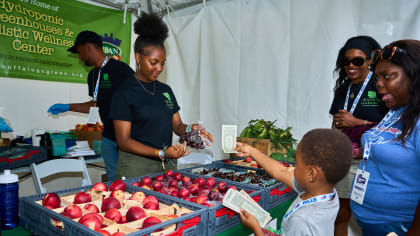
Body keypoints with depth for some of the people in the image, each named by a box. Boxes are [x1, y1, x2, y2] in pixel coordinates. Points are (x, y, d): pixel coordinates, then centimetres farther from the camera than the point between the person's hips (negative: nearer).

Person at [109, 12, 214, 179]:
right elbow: (123, 141, -12)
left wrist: (190, 129, -13)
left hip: (167, 165, 6)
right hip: (136, 167, -5)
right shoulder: (124, 92, -9)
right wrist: (161, 153, -23)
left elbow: (177, 125, 11)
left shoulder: (166, 90, 10)